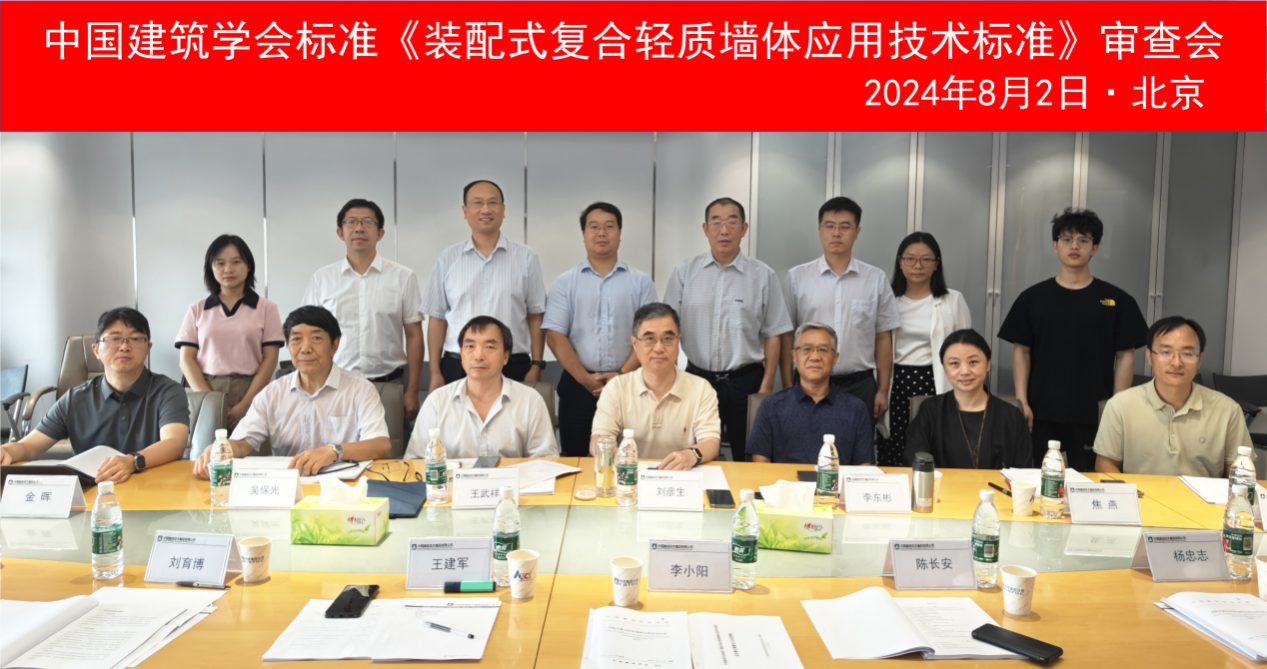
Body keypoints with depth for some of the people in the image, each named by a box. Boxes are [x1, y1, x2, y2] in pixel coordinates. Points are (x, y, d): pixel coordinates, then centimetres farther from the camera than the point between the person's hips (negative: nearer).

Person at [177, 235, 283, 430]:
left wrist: (245, 404, -10)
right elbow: (187, 359, 6)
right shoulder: (197, 310, 13)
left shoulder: (266, 308, 7)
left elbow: (270, 359, 1)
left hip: (250, 393, -1)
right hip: (206, 392, 1)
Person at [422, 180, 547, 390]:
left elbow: (535, 317, 4)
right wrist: (435, 373, 2)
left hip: (513, 367, 0)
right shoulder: (447, 259, 6)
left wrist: (536, 366, -2)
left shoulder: (525, 258, 4)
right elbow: (437, 318, 7)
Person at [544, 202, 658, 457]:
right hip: (578, 385, 0)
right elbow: (555, 335, -1)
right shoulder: (565, 282, 7)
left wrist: (624, 374, -11)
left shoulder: (641, 282, 8)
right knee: (576, 458, 4)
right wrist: (584, 378, -10)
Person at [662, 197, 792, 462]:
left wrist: (766, 386, -4)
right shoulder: (685, 272, 3)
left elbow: (772, 335, 2)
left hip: (746, 381, -1)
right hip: (697, 378, 1)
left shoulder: (763, 276, 1)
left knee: (749, 460, 5)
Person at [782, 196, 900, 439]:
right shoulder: (797, 277, 2)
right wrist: (788, 387, -1)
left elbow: (883, 339, 7)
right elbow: (787, 336, 3)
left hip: (859, 385, 1)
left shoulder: (876, 279, 4)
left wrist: (883, 390, 4)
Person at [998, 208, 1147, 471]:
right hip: (1041, 414, 1)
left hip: (1095, 416, 0)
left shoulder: (1117, 301, 2)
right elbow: (1021, 351, 4)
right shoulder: (1033, 298, 4)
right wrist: (1022, 401, -3)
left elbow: (1125, 356, 2)